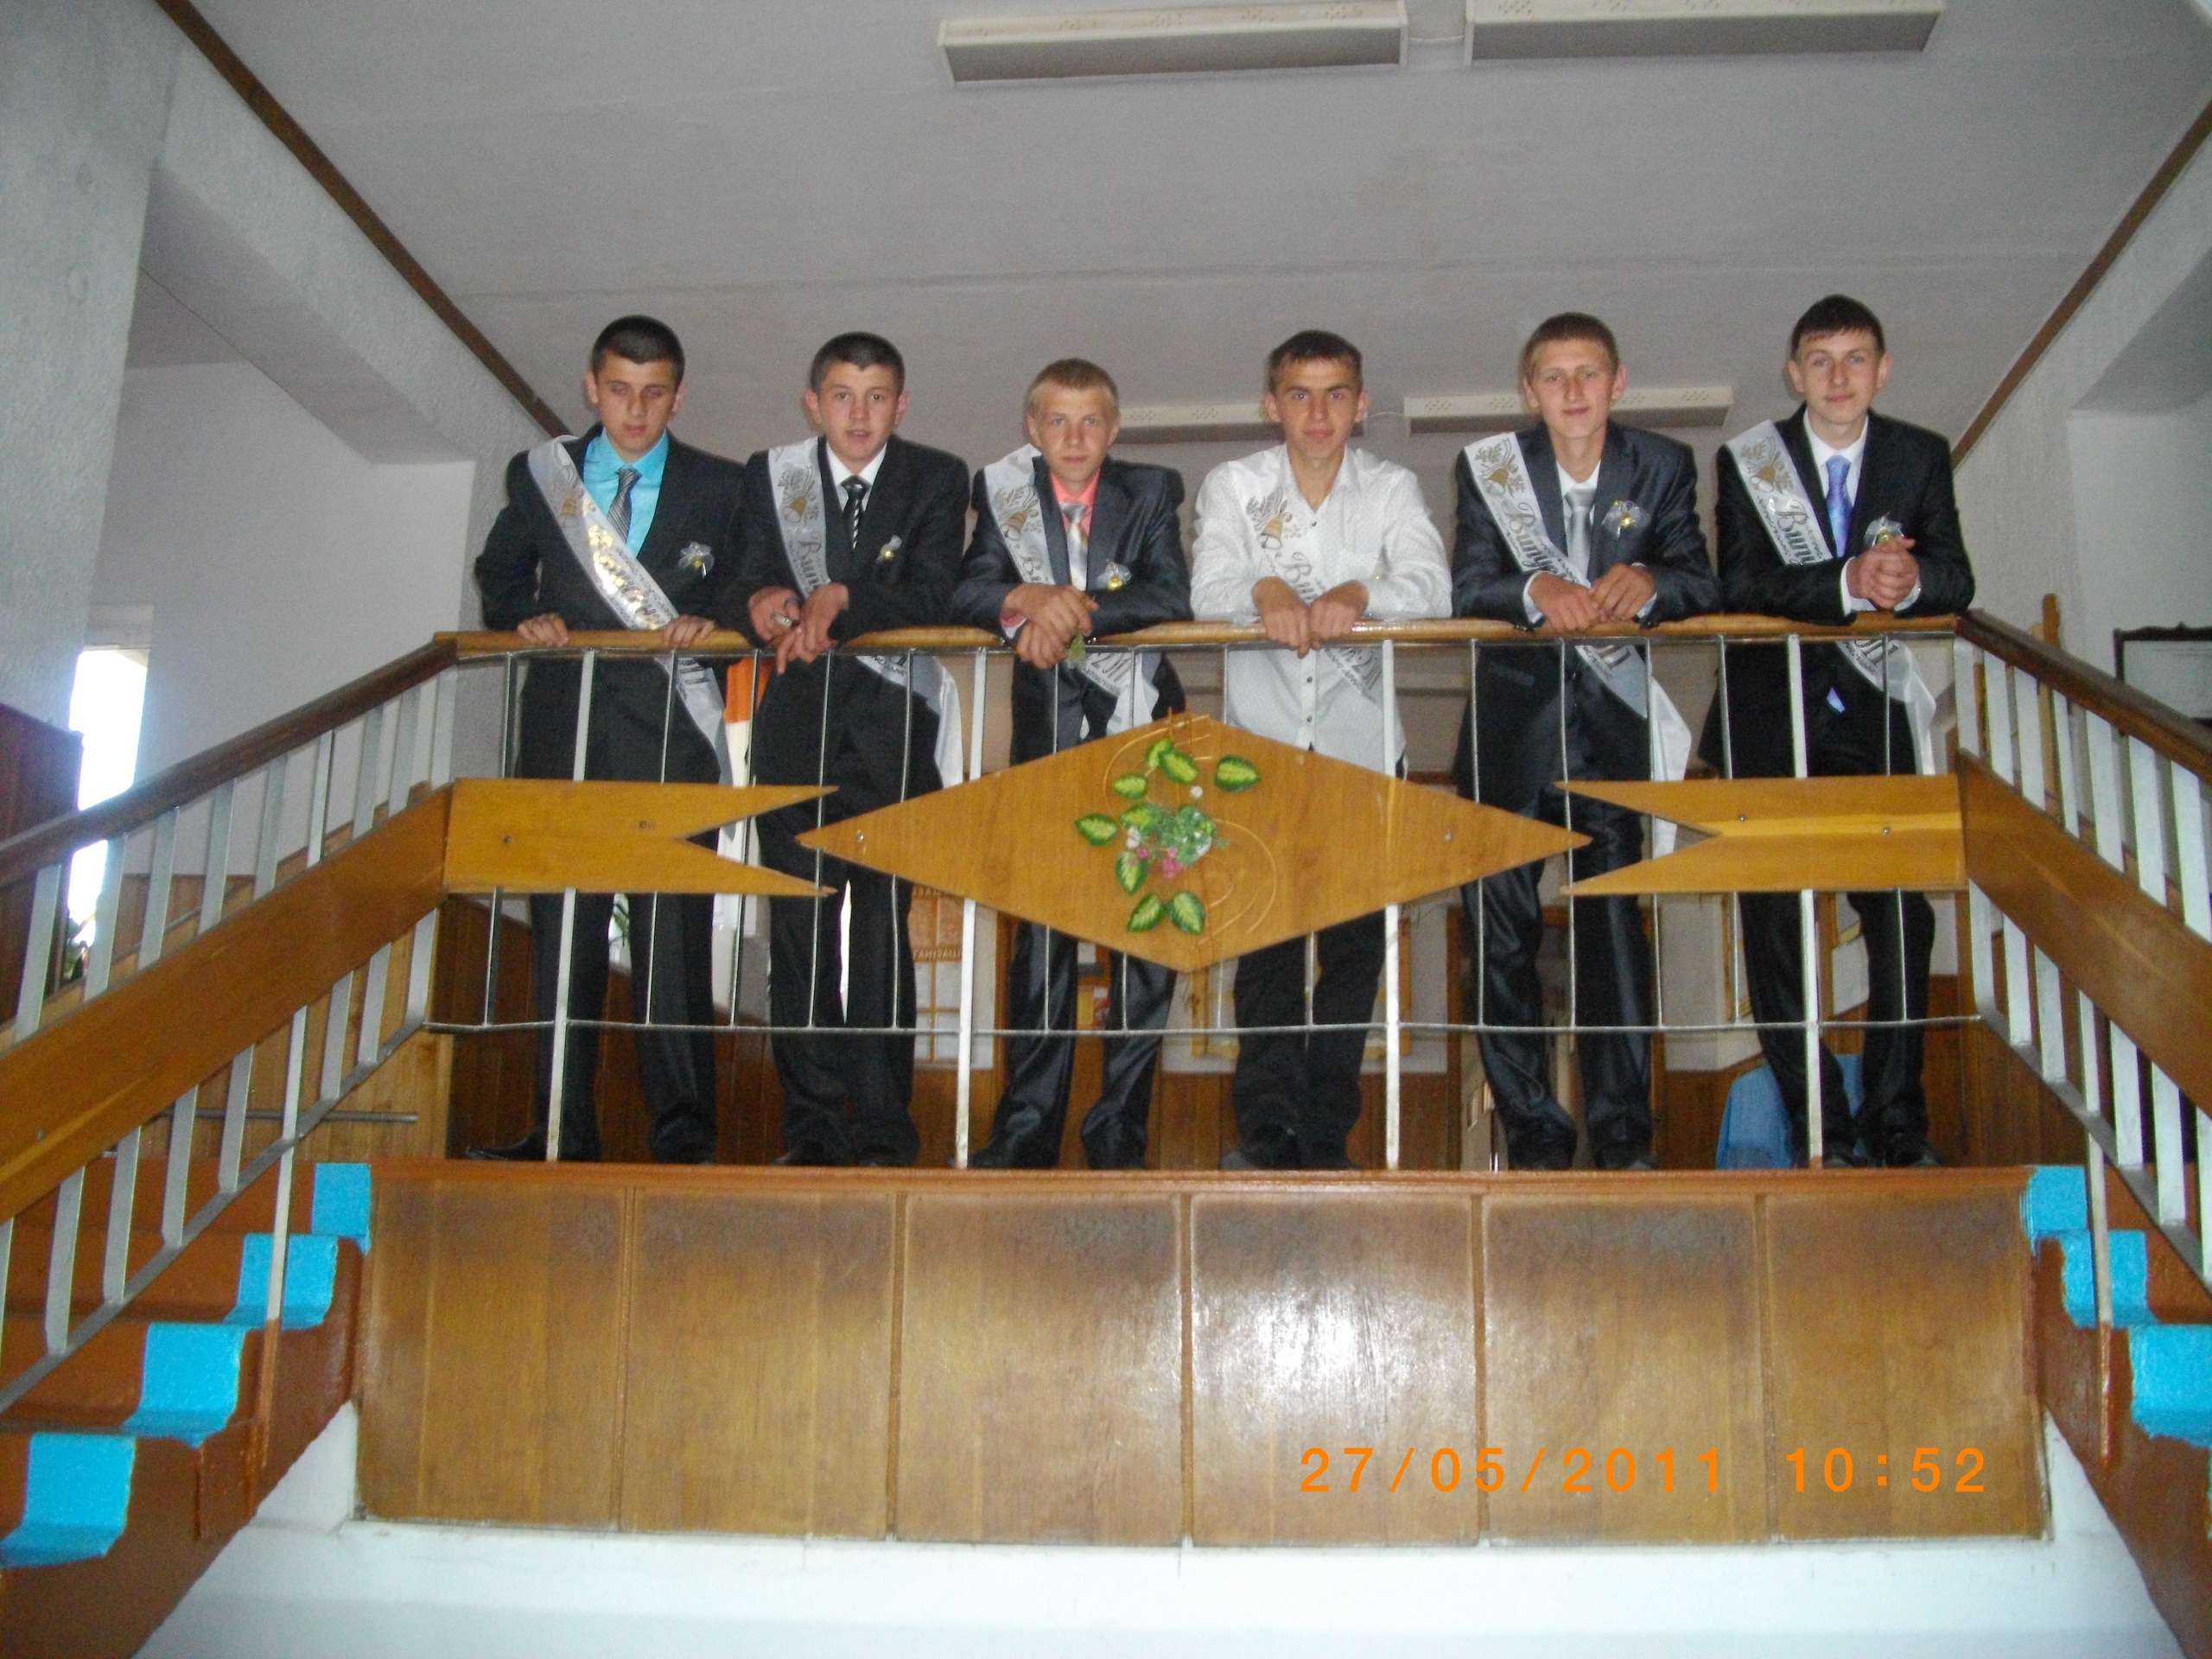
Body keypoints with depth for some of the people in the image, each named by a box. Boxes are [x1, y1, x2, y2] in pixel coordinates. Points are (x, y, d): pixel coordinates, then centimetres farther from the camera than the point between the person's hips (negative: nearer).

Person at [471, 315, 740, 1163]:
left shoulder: (719, 487, 9)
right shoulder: (538, 474, 14)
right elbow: (499, 573, 24)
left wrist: (707, 622, -8)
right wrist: (523, 619, 4)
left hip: (670, 729, -2)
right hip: (563, 724, 3)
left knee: (673, 928, -10)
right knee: (561, 927, 2)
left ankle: (683, 1131, -6)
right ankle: (562, 1131, 7)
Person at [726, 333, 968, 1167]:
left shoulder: (936, 479, 5)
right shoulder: (771, 474, 9)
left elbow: (931, 597, -8)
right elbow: (742, 590, -1)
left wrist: (841, 600, -22)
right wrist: (763, 604, -24)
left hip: (893, 727, -2)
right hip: (797, 721, 2)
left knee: (884, 920, -7)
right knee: (798, 922, -2)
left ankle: (883, 1129, -2)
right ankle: (812, 1125, 4)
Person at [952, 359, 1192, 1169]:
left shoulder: (1151, 490, 4)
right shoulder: (1004, 493, 7)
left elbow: (1173, 596, -10)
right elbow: (964, 595, -5)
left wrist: (1075, 611, -19)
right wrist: (1027, 599, -24)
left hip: (1138, 723, 0)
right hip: (1048, 730, 1)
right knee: (1039, 927, -1)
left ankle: (1120, 1126, 4)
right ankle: (1027, 1127, 5)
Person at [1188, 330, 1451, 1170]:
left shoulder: (1392, 488, 7)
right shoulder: (1231, 486, 7)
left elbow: (1431, 587, -10)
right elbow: (1208, 590, -9)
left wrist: (1358, 593, -31)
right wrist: (1265, 591, -31)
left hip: (1361, 744, 1)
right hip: (1262, 739, 0)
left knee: (1356, 940, 0)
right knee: (1265, 937, -6)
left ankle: (1327, 1135, 6)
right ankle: (1268, 1129, -4)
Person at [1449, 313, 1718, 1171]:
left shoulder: (1662, 466, 4)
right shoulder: (1489, 466, 1)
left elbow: (1701, 581, -3)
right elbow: (1465, 589, -9)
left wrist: (1649, 583, -25)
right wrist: (1534, 592, -29)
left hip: (1612, 720, 0)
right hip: (1511, 719, 0)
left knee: (1616, 916, -4)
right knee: (1500, 923, -1)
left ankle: (1622, 1134, 4)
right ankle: (1532, 1133, 9)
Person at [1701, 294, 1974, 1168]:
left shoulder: (1922, 456, 6)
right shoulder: (1748, 459, -1)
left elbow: (1956, 581, -2)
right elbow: (1741, 586, -14)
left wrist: (1911, 579, -24)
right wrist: (1848, 582, -28)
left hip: (1874, 712, 2)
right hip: (1774, 713, -1)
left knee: (1901, 913, -5)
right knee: (1774, 922, -4)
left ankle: (1896, 1126, 5)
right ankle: (1818, 1126, 5)